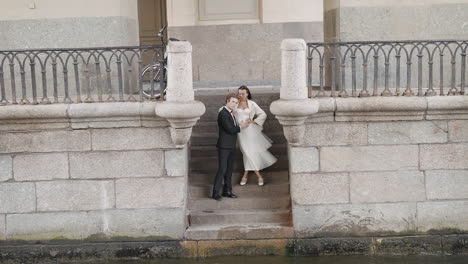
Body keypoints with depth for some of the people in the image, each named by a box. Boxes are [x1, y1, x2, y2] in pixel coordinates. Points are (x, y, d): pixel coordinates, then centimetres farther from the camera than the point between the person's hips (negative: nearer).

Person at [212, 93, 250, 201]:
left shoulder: (230, 113, 15)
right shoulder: (223, 113, -15)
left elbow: (234, 127, 12)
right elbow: (230, 129, -20)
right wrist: (241, 127, -6)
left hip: (230, 146, 9)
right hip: (224, 146, -9)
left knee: (229, 169, 12)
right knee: (222, 169, -9)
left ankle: (227, 191, 20)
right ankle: (215, 193, -5)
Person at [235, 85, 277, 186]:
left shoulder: (251, 104, 3)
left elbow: (263, 114, 5)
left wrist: (253, 121, -4)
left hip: (250, 129, 0)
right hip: (240, 130, 0)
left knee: (249, 152, 1)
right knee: (247, 152, 1)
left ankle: (245, 175, 13)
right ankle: (259, 175, 10)